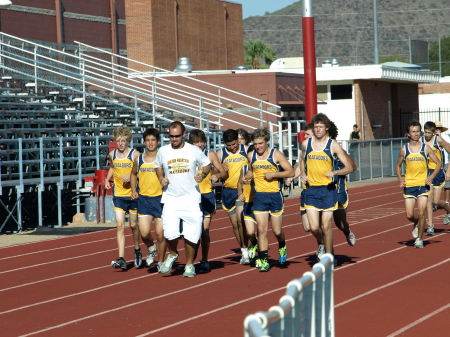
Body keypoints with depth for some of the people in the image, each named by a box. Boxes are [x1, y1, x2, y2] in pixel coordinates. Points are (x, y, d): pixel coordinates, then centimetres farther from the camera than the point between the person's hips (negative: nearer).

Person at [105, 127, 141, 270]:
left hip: (133, 195, -3)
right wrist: (107, 180, 9)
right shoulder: (112, 155, 5)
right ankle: (121, 259, -13)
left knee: (133, 225, 10)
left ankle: (137, 251, 36)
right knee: (120, 226, -7)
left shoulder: (135, 154, -9)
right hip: (118, 195, 3)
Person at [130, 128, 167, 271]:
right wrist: (133, 190, 13)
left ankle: (161, 262, 16)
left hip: (160, 199, -2)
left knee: (160, 233, -1)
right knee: (144, 233, -7)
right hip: (143, 199, 2)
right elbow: (133, 174, 25)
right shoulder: (139, 160, 6)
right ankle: (151, 248, 27)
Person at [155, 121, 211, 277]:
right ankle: (172, 255, 19)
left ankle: (189, 265, 19)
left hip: (191, 200, 0)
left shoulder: (194, 151, 0)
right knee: (170, 233, -13)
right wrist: (161, 178, 3)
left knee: (190, 235, 0)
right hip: (171, 199, 0)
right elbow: (158, 166, 22)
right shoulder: (163, 151, 4)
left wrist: (203, 175, -8)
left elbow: (207, 164, 13)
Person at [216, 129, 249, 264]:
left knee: (240, 220, -18)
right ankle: (243, 251, 21)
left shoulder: (246, 150, -1)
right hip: (228, 191, 3)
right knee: (235, 224, 8)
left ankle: (245, 251, -9)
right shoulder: (220, 154, 2)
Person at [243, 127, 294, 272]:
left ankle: (282, 248, 37)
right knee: (262, 229, -7)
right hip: (259, 196, 3)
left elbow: (291, 172, -6)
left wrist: (273, 174, -16)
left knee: (277, 230, 5)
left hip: (275, 196, -3)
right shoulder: (251, 156, 6)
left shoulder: (276, 155, -6)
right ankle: (263, 260, -4)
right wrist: (247, 176, 2)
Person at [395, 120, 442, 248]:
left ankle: (419, 238, 6)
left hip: (423, 185, -1)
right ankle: (416, 224, 33)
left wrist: (431, 177, -7)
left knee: (421, 213, -9)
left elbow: (438, 163, 6)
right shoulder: (404, 149, 3)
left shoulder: (426, 148, 0)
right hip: (409, 185, 1)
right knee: (409, 215, -3)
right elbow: (398, 165, 17)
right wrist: (400, 179, 0)